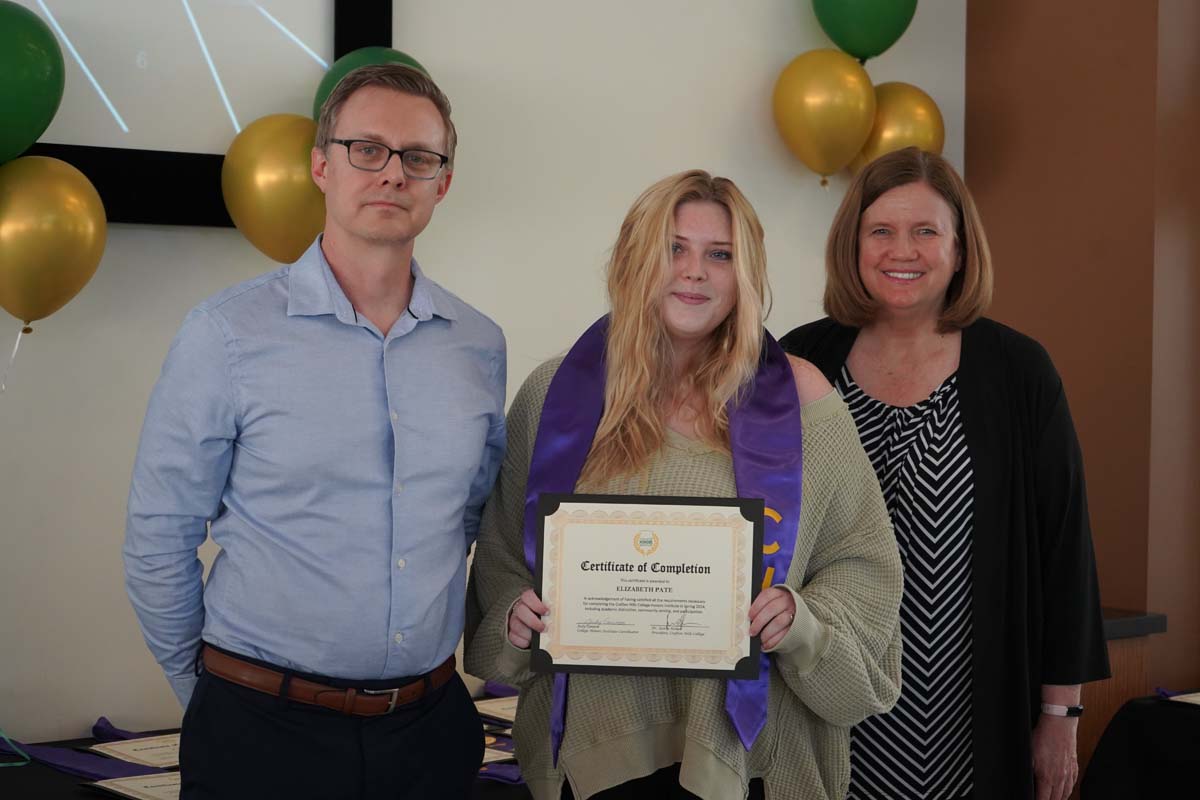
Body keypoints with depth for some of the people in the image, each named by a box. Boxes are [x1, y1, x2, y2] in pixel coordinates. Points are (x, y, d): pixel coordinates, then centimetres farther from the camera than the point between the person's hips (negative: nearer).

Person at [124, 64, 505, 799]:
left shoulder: (481, 346, 4)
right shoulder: (228, 334, -9)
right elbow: (159, 542, -4)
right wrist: (211, 693, 4)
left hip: (430, 729, 4)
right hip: (266, 735, -3)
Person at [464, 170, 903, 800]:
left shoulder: (797, 398, -2)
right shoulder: (555, 394, 2)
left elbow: (863, 566, 3)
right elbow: (500, 560, 11)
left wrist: (802, 618, -15)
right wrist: (515, 616, -8)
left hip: (742, 749, -1)